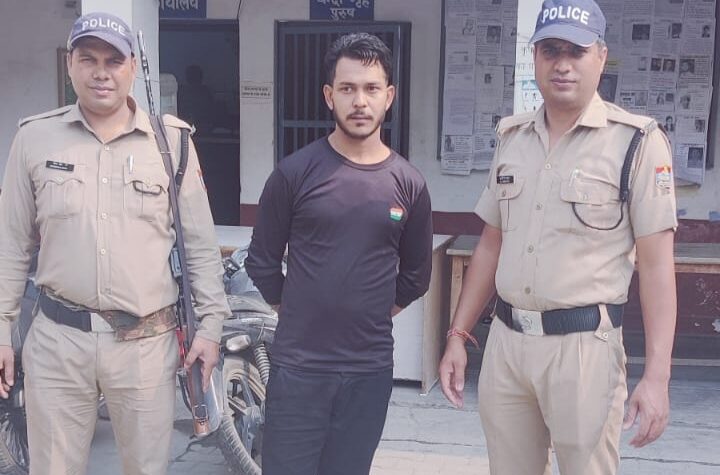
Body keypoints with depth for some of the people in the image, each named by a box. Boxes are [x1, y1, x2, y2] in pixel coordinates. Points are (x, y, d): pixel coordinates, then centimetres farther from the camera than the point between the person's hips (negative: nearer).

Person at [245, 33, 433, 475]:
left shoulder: (409, 184, 1)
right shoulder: (296, 171, -5)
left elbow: (416, 275, 13)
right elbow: (262, 261, 4)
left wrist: (373, 315, 10)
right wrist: (299, 313, 8)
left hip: (371, 370, 2)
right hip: (298, 366, -2)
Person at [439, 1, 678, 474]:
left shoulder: (637, 141, -8)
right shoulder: (512, 138, 9)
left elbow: (656, 265, -9)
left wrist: (657, 376, -14)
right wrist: (458, 335, 12)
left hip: (583, 344, -5)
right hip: (505, 341, 5)